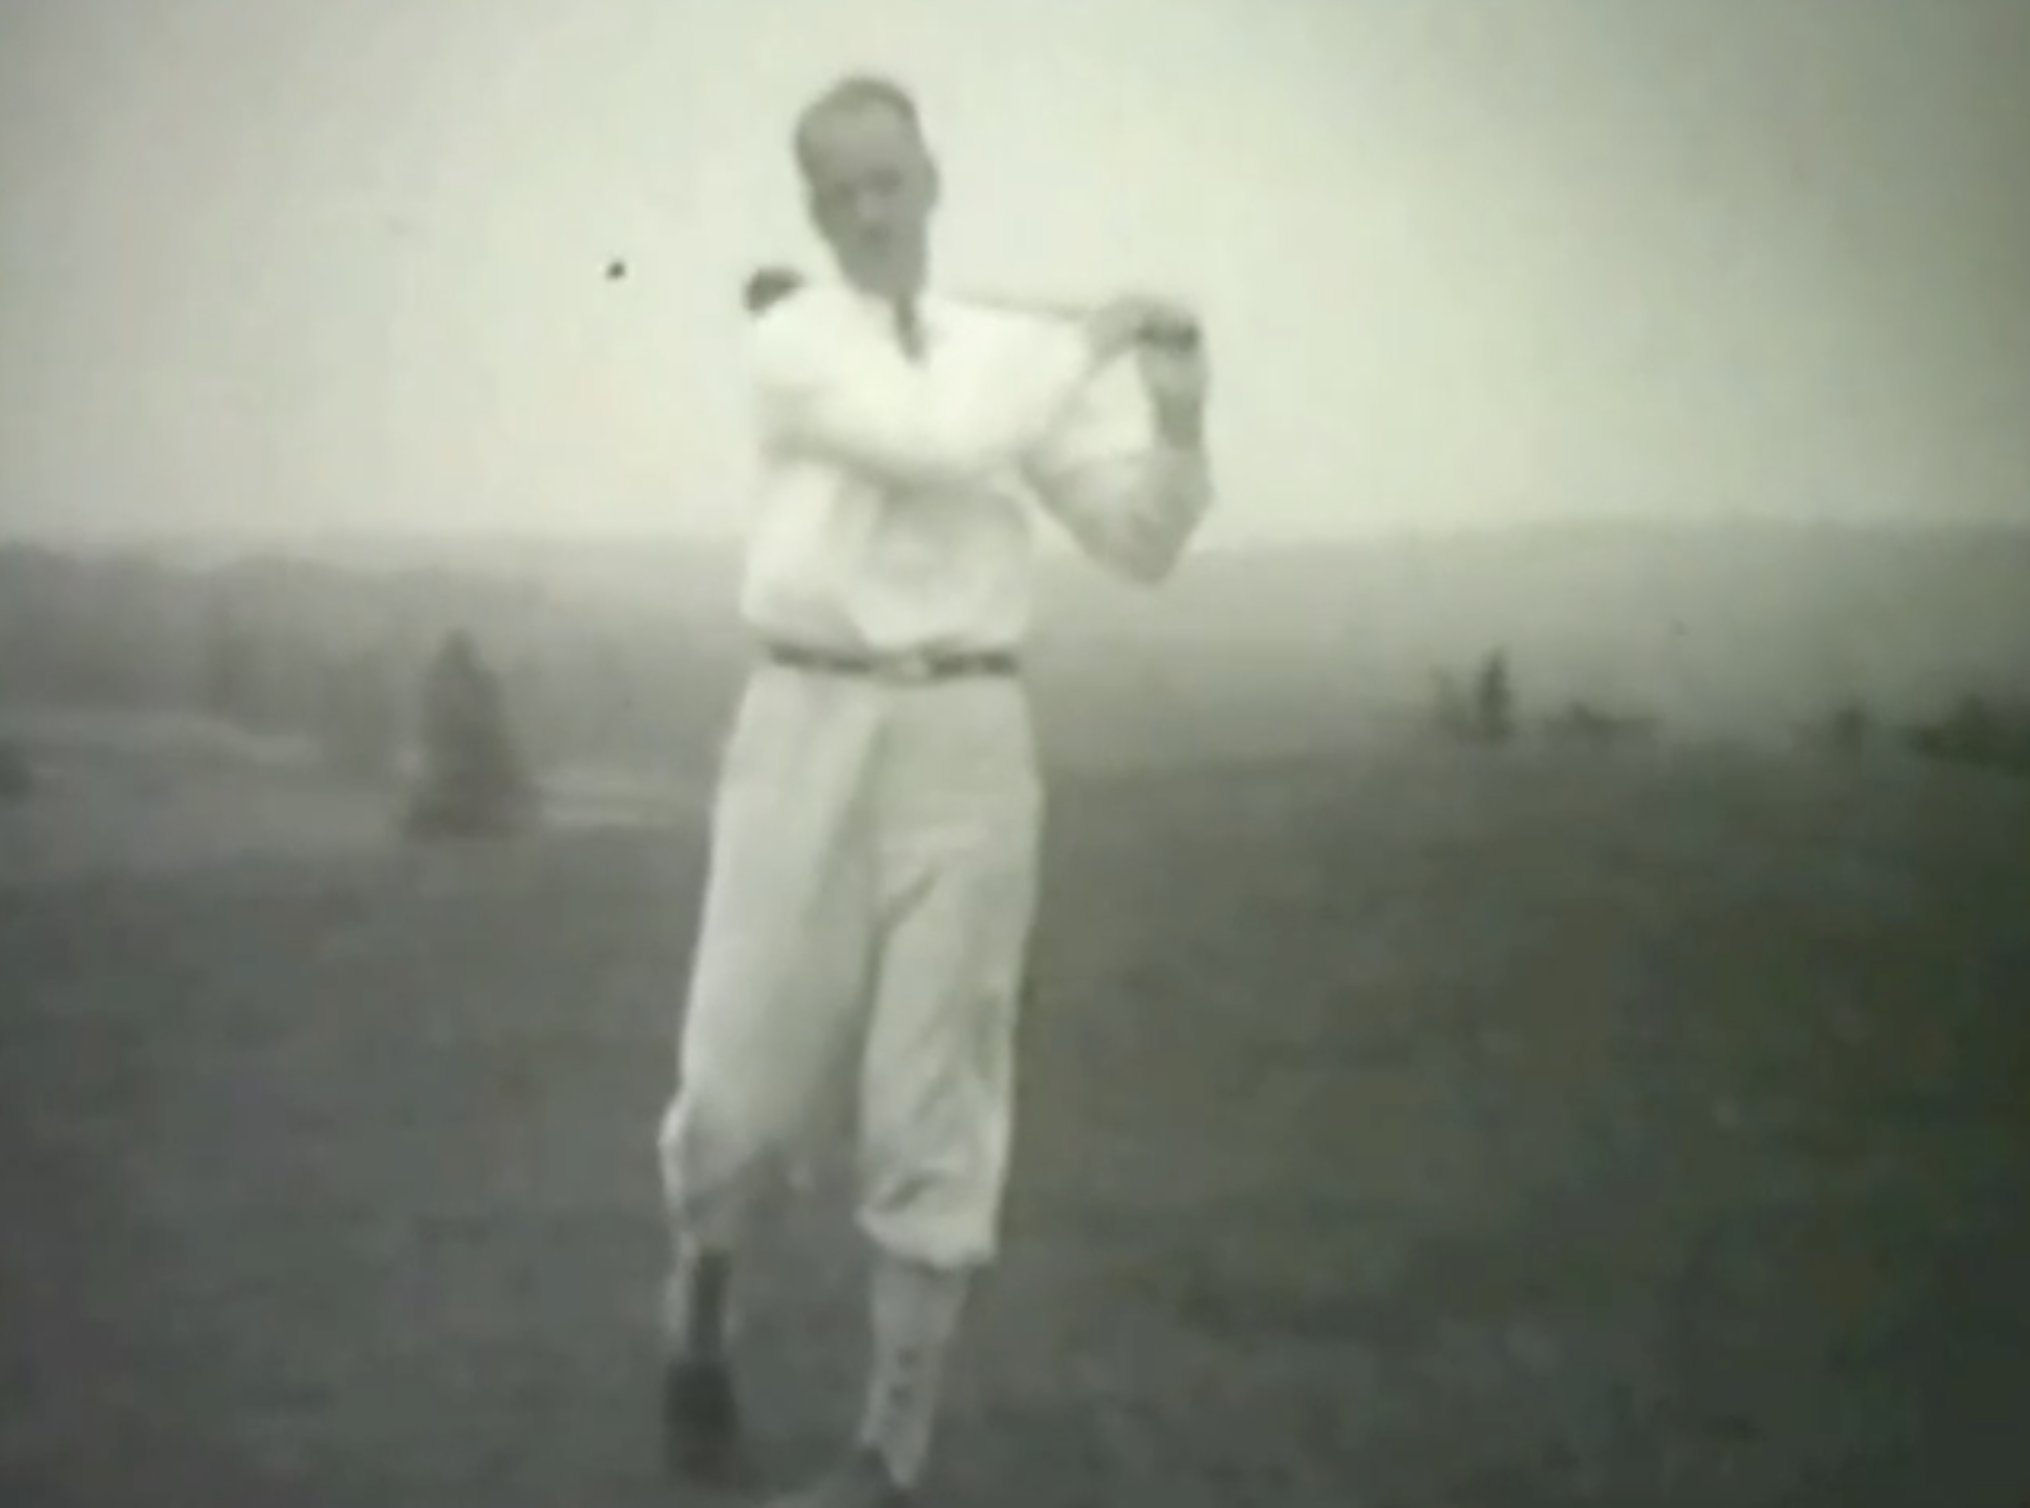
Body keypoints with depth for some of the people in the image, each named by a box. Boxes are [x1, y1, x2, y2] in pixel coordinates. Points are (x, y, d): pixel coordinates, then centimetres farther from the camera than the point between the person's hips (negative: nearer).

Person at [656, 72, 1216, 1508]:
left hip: (969, 739, 2)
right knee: (745, 1084, 0)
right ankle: (703, 1307, 35)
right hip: (810, 726, -2)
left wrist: (1179, 427, -12)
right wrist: (1089, 344, -10)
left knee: (938, 1105, 2)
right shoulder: (792, 343, -2)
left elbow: (1142, 544, 5)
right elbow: (936, 440, -20)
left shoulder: (1014, 353, 9)